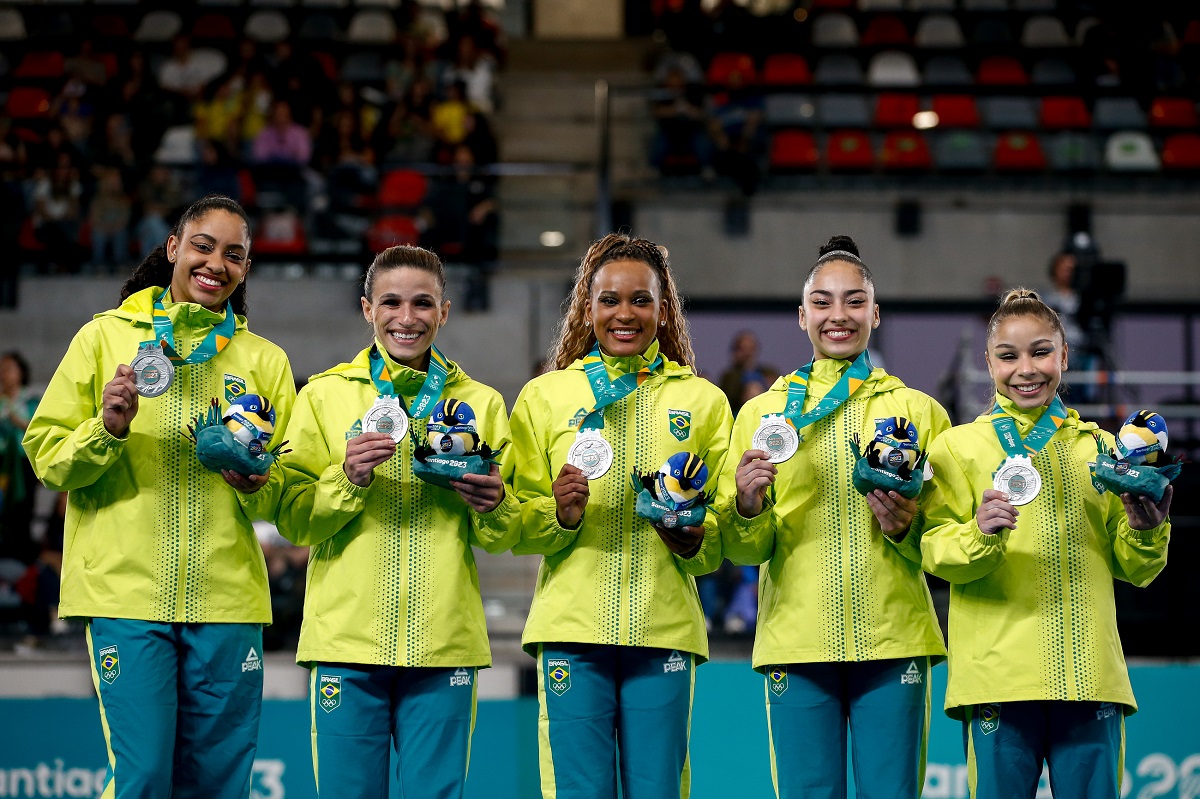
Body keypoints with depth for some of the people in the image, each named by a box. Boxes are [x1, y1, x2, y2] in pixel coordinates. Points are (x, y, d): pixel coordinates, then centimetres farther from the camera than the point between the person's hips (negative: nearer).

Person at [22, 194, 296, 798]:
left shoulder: (264, 361, 14)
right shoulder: (106, 335, 8)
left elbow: (292, 494, 15)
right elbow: (46, 455, 6)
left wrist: (258, 484, -7)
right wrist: (106, 430, -13)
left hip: (226, 596, 3)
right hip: (124, 590, -2)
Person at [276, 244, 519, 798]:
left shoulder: (481, 403, 12)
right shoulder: (323, 395, 7)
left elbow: (505, 538, 12)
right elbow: (292, 520, 3)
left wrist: (493, 507, -10)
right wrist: (346, 478, -14)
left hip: (445, 646, 1)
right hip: (348, 642, -1)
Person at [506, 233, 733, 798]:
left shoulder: (702, 401, 13)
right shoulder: (543, 396, 11)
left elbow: (725, 537, 13)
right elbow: (517, 532, 9)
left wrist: (693, 541, -9)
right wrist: (560, 515, -12)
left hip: (665, 628, 1)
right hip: (571, 625, 0)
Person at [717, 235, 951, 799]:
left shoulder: (918, 410, 10)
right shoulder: (762, 412, 11)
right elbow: (743, 549, 10)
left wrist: (906, 528, -9)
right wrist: (746, 508, -12)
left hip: (893, 640, 0)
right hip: (795, 640, 0)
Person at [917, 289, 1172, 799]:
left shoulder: (1099, 447, 17)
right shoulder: (960, 446, 8)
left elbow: (1133, 569, 18)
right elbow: (935, 550, -2)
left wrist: (1146, 530, -2)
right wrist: (980, 535, -21)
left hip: (1091, 675, 3)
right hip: (998, 676, -2)